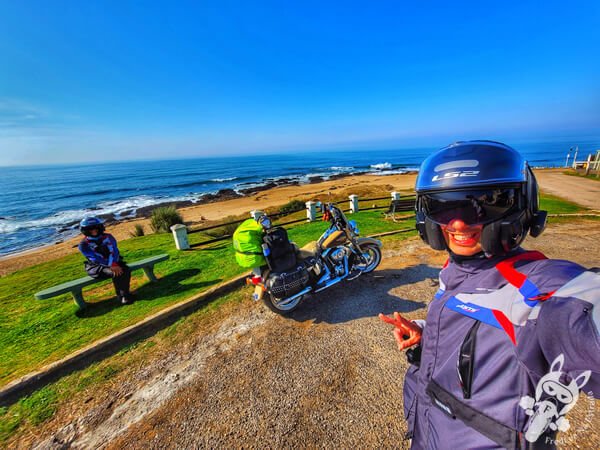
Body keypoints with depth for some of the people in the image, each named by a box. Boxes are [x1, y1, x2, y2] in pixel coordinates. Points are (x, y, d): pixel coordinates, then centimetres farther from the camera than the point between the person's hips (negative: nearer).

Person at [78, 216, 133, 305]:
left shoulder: (108, 237, 0)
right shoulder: (84, 244, -8)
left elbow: (114, 251, -10)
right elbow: (96, 259, -18)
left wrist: (114, 264, -28)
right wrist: (112, 266, -29)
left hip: (114, 262, 3)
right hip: (96, 266, -3)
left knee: (125, 270, -26)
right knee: (116, 273, -31)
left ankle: (125, 294, -18)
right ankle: (121, 296, -17)